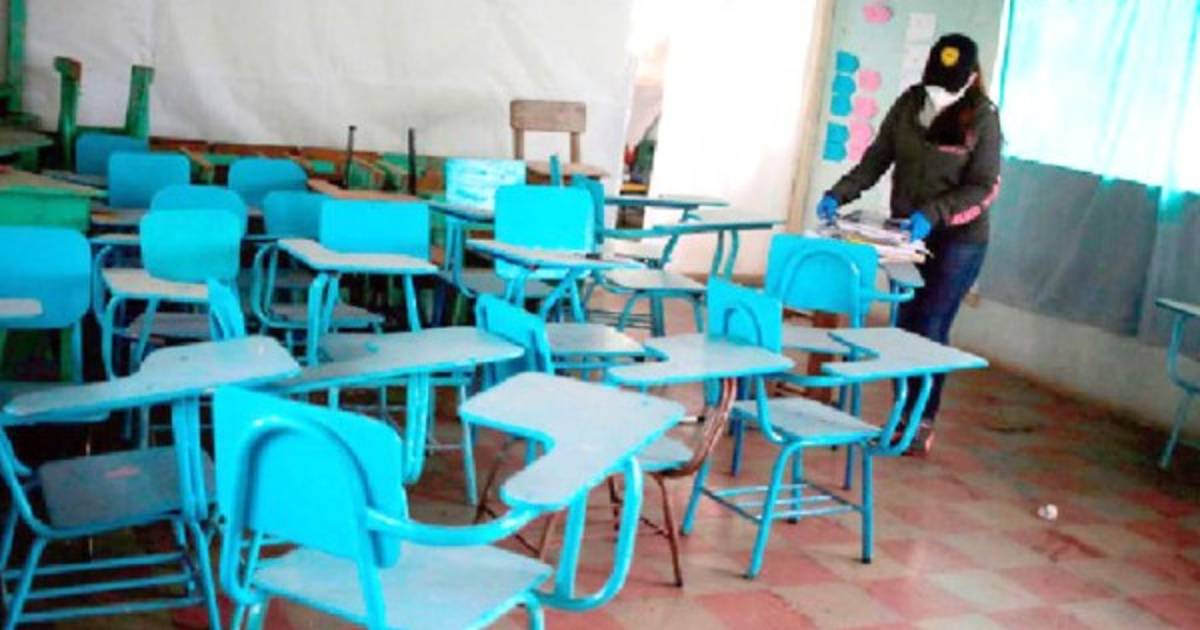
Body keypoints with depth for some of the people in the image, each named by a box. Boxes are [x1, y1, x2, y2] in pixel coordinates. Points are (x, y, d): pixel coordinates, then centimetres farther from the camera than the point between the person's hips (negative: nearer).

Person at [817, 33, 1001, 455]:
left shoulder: (982, 118, -12)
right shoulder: (909, 104, -1)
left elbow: (983, 187, -13)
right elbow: (876, 159, 2)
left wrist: (932, 215, -26)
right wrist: (839, 195, -11)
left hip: (957, 240, -4)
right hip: (908, 235, 4)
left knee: (930, 328, -5)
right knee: (904, 324, 7)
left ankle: (923, 424, 5)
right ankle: (901, 414, 18)